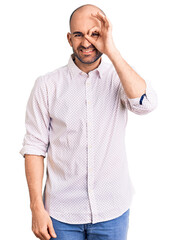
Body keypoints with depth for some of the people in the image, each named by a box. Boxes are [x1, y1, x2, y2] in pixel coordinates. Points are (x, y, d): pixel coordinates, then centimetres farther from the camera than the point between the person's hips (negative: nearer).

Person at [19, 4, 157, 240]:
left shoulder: (119, 78, -1)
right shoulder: (47, 85, -3)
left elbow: (145, 103, -22)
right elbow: (34, 147, -3)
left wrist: (112, 52, -20)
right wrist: (37, 207, -7)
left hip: (113, 210, 1)